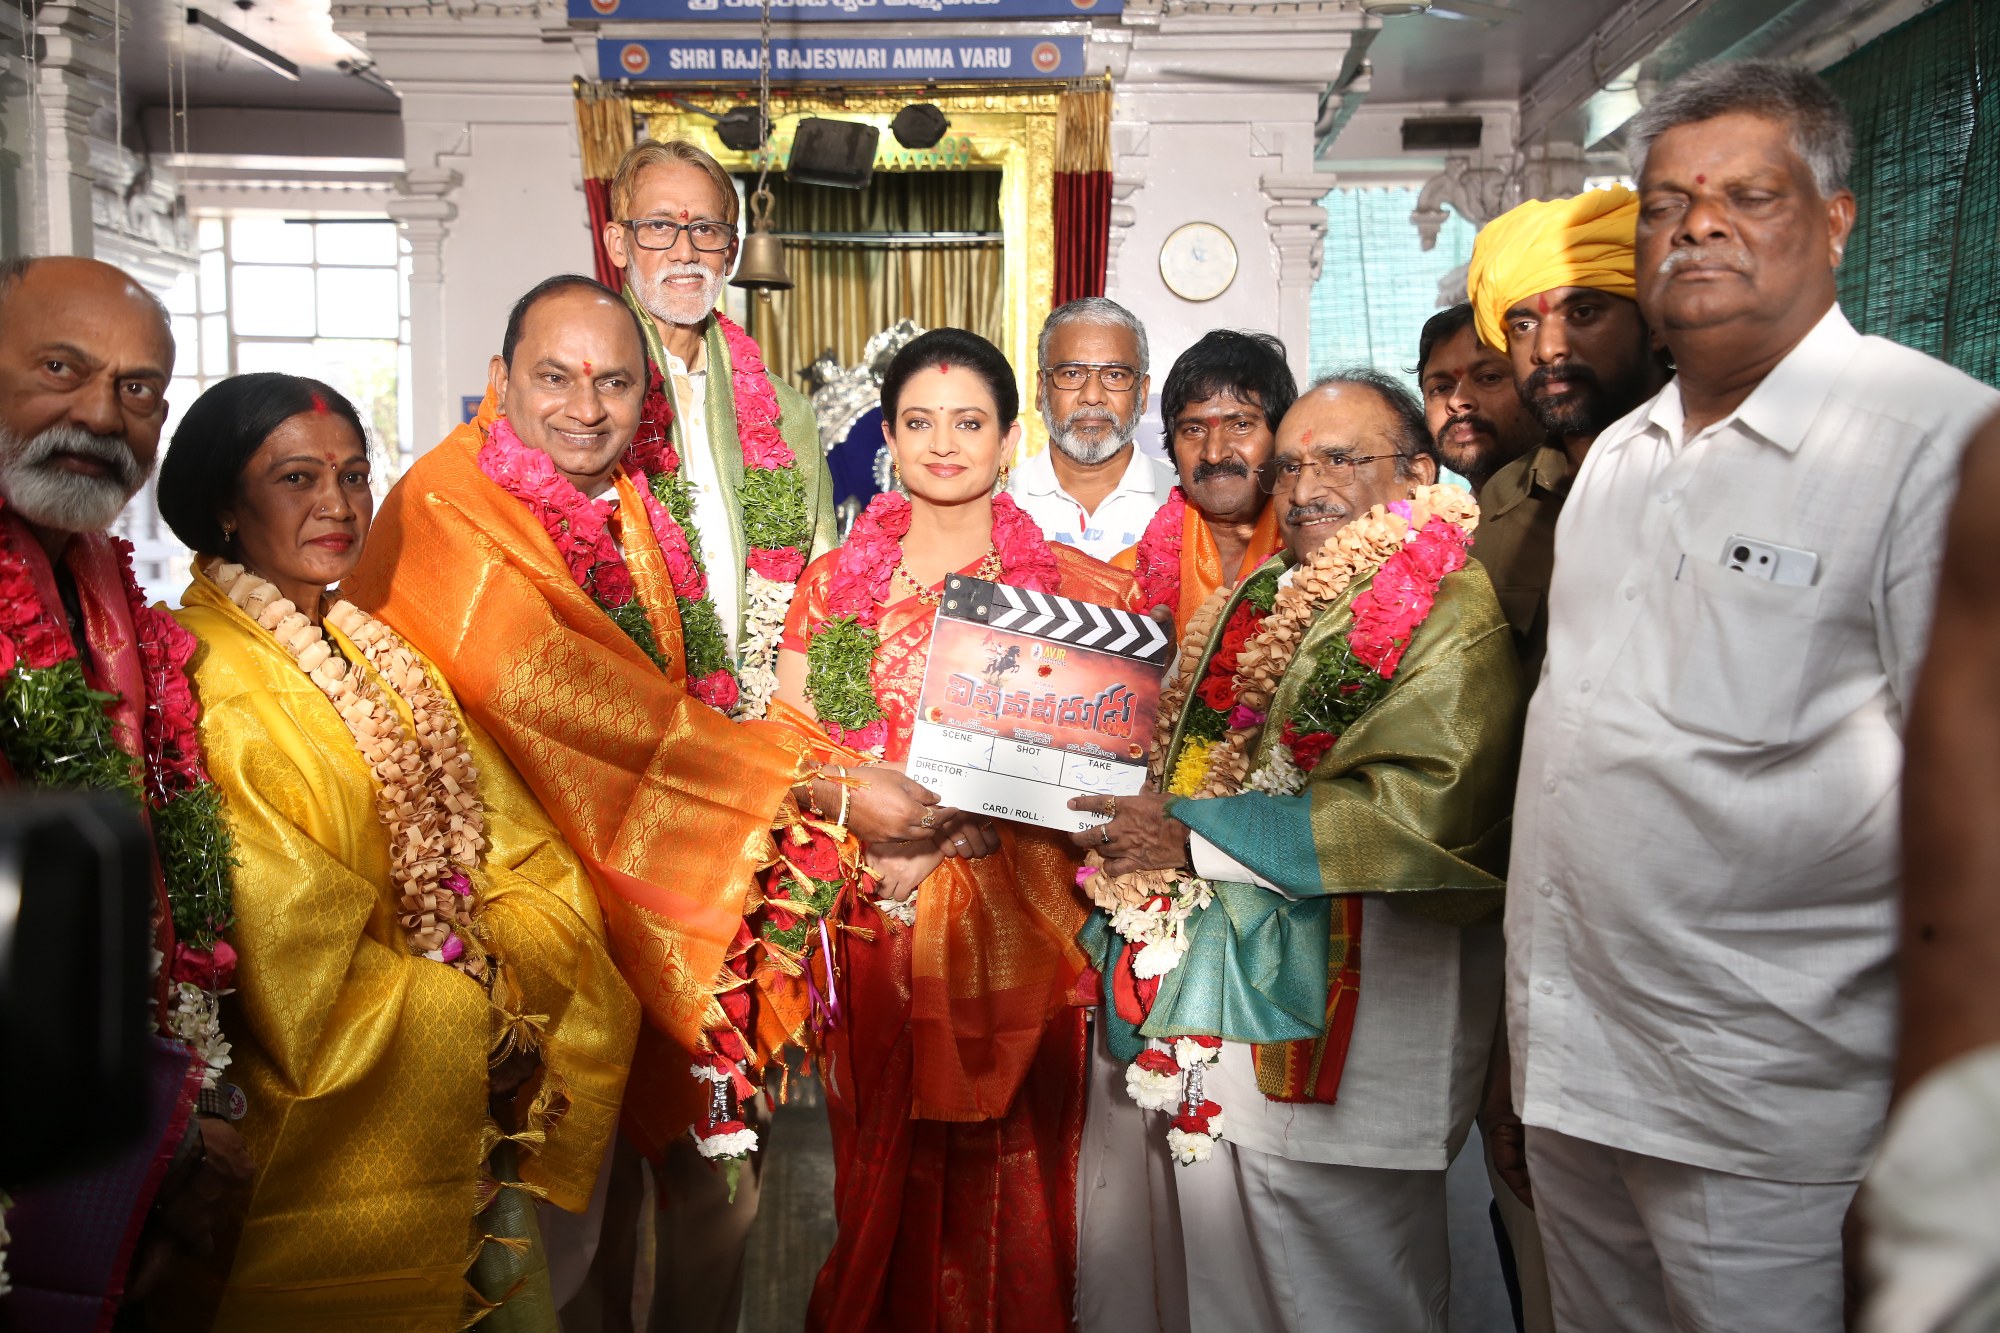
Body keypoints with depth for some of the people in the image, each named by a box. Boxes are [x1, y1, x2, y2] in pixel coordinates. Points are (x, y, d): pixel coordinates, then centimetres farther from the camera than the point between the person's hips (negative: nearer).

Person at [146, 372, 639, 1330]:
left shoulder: (384, 656, 10)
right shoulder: (195, 673, -13)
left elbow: (522, 857, 3)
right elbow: (280, 941, -19)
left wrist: (510, 989, -14)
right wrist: (473, 1016, -12)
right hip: (331, 1134, -6)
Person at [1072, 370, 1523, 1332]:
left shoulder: (1449, 611, -10)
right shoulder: (1255, 606, 14)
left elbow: (1418, 804, -23)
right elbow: (1194, 763, 24)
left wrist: (1190, 834, -19)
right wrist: (1128, 818, 2)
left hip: (1337, 1028, -7)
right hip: (1205, 1001, 7)